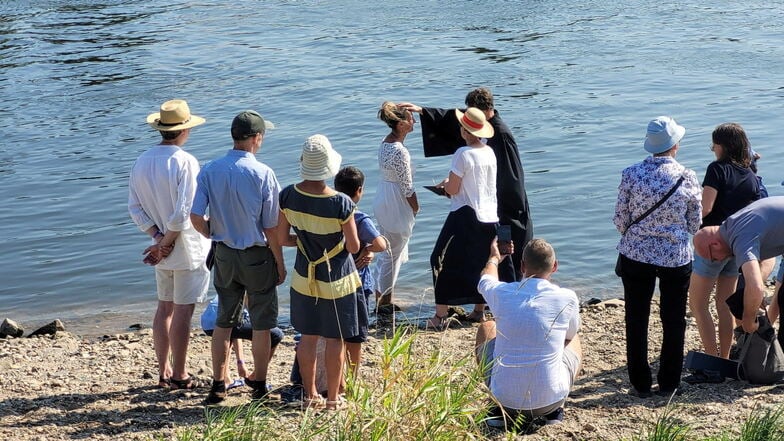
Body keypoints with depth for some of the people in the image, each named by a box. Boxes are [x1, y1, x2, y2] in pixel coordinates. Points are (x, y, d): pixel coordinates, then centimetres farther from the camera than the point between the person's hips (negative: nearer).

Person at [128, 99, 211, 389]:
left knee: (164, 308, 16)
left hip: (161, 250, 7)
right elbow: (183, 212, -22)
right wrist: (166, 244, -11)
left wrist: (158, 237, -2)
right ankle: (179, 376, 8)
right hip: (187, 249, -7)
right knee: (182, 311, 1)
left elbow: (134, 208, 3)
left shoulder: (141, 162, 4)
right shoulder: (185, 162, -17)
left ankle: (163, 372, 23)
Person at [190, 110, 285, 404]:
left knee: (224, 321, 16)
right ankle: (259, 385, 20)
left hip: (224, 255, 4)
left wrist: (214, 235, 13)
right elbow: (271, 227, -13)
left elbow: (196, 218, -8)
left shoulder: (210, 171, -5)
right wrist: (280, 264, -2)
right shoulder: (262, 173, -16)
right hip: (258, 256, -4)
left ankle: (218, 385, 19)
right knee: (261, 324, 11)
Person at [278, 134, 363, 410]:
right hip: (337, 281, -4)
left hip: (304, 278, 4)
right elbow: (353, 247, -13)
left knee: (308, 337, 16)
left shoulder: (288, 196, -11)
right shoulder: (341, 203, -23)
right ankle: (333, 398, 19)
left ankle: (310, 396, 26)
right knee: (335, 340, 10)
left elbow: (283, 239, -2)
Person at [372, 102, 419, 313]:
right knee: (393, 255, 4)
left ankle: (382, 298, 29)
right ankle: (383, 302, 14)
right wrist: (415, 207, -6)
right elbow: (407, 187, -18)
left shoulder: (385, 142, 2)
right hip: (396, 206, -9)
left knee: (386, 251, 19)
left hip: (383, 200, 9)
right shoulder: (400, 151, -24)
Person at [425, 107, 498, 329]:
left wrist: (445, 183, 7)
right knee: (482, 263, 19)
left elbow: (453, 190, -14)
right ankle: (479, 311, 26)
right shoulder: (490, 152, 4)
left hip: (465, 216, -7)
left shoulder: (463, 154, -17)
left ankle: (440, 317, 1)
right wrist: (452, 182, 20)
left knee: (443, 262, 2)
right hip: (489, 216, 7)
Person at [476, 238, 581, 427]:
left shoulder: (502, 293, -7)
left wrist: (494, 258, 43)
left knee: (487, 328, 27)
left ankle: (498, 409, 25)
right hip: (550, 399, 0)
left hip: (505, 399, 1)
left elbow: (485, 281, 21)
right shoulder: (567, 298, -10)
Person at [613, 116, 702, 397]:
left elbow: (620, 221, -4)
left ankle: (640, 384, 18)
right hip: (677, 258, 0)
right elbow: (694, 225, -1)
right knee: (673, 322, 14)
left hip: (636, 255, 0)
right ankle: (668, 384, 21)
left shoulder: (631, 175, -11)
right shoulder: (688, 177, -10)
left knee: (636, 321, 12)